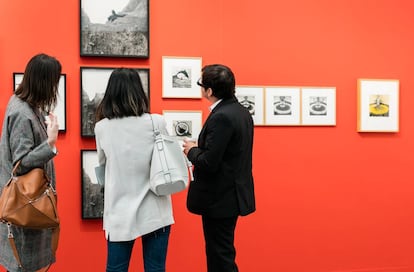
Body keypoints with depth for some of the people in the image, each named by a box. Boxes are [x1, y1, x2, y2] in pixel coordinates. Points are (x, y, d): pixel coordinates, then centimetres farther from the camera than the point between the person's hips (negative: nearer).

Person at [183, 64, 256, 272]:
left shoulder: (221, 117, -23)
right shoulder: (242, 112, 7)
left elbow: (209, 163, -26)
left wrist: (192, 150, -7)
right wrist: (200, 147, 8)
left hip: (220, 199, -10)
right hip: (232, 194, 10)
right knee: (221, 252, 21)